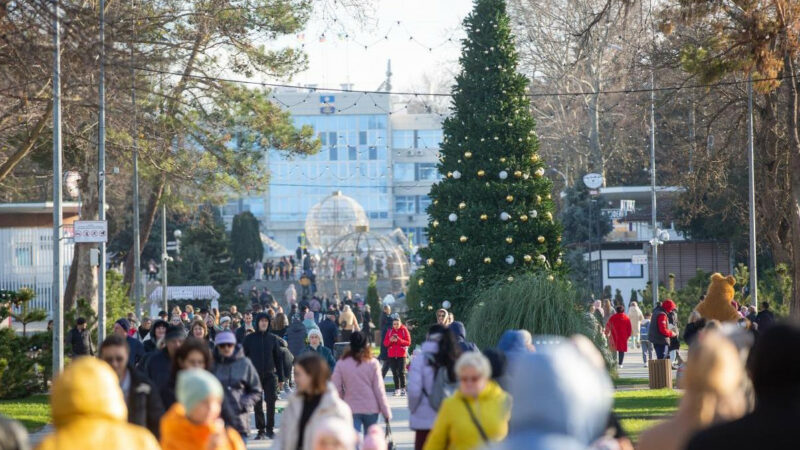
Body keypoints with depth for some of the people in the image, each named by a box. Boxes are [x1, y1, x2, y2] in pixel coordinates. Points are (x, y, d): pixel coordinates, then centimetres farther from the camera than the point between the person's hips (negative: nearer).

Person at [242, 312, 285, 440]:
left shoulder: (272, 338, 6)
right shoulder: (250, 339, 2)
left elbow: (278, 358, 10)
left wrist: (280, 377, 6)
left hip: (270, 375, 0)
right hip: (255, 375, 0)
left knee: (271, 402, -8)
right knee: (258, 404, 2)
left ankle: (270, 428, 2)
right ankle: (261, 430, 9)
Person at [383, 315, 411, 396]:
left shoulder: (404, 330, -1)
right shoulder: (390, 331, 7)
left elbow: (408, 342, -5)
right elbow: (385, 343, 6)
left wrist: (398, 340, -18)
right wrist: (390, 340, -16)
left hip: (402, 354, -3)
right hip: (392, 355, 3)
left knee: (401, 372, -7)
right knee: (394, 372, 2)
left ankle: (403, 389, 0)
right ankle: (397, 389, 6)